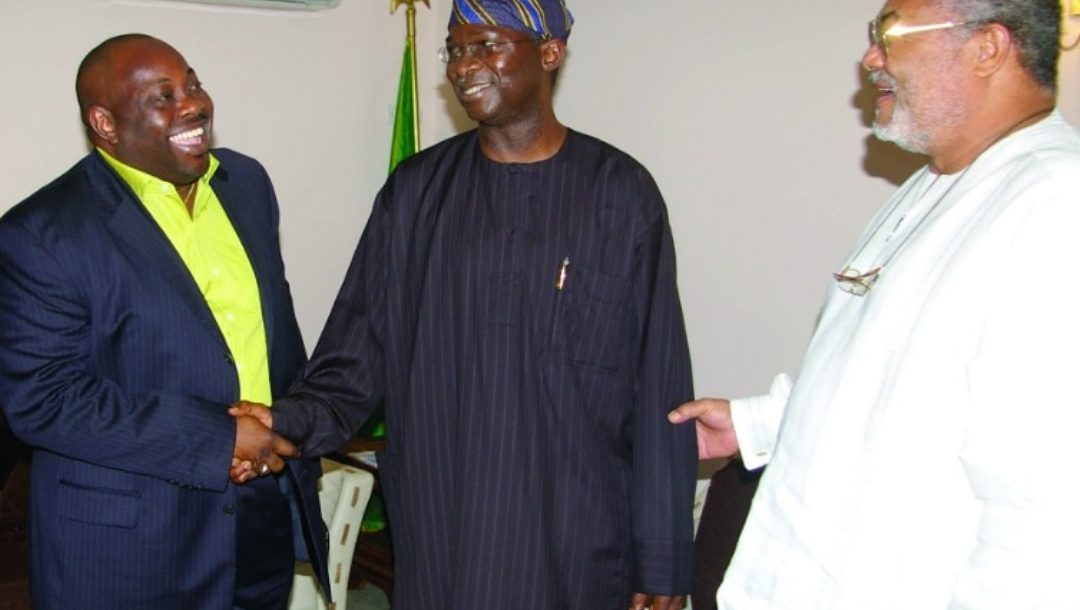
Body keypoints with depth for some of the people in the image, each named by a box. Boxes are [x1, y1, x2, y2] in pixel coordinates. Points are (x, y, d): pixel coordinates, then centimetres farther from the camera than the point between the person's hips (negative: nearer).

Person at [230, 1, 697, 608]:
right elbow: (360, 349, 1)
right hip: (439, 531, 2)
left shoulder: (621, 193, -5)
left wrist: (662, 559, -5)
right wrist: (295, 421, -18)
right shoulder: (417, 191, 3)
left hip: (574, 538, -2)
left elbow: (659, 392, -5)